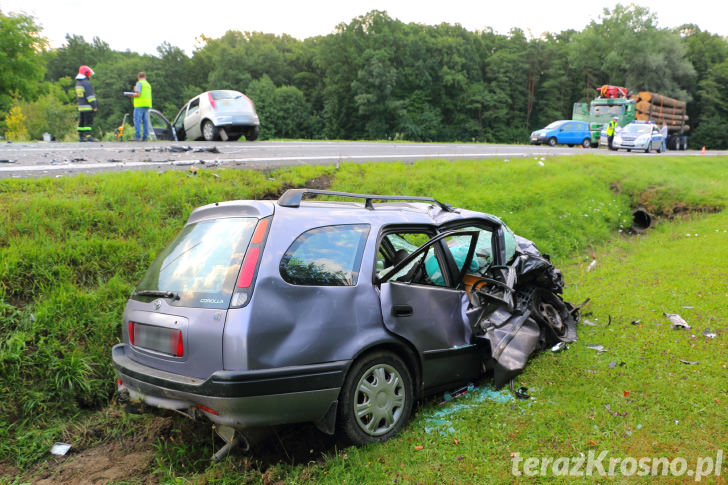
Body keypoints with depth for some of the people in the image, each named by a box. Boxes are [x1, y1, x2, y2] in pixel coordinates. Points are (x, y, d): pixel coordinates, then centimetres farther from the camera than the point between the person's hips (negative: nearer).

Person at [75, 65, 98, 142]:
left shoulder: (78, 83, 15)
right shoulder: (86, 83, -14)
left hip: (80, 107, 9)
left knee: (82, 122, 11)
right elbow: (90, 96, -18)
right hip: (88, 107, -9)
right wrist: (94, 106, -16)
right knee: (88, 122, -7)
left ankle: (81, 136, 12)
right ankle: (88, 136, -10)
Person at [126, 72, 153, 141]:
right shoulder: (148, 84, 21)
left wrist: (131, 95, 3)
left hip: (140, 104, -8)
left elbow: (138, 94, -14)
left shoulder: (139, 83, -4)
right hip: (147, 105, 8)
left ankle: (137, 136, -17)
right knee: (145, 121, 4)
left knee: (137, 120, -10)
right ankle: (145, 137, 1)